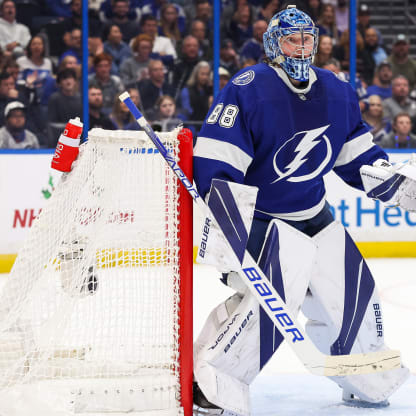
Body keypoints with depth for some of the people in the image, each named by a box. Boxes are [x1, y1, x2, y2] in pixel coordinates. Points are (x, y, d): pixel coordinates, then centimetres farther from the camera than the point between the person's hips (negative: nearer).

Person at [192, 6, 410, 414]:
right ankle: (205, 379, -21)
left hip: (316, 215, 7)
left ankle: (367, 383, 35)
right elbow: (215, 158, -21)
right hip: (259, 218, -7)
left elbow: (356, 151, 18)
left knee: (351, 291, 13)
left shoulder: (338, 93, 5)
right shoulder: (247, 90, -17)